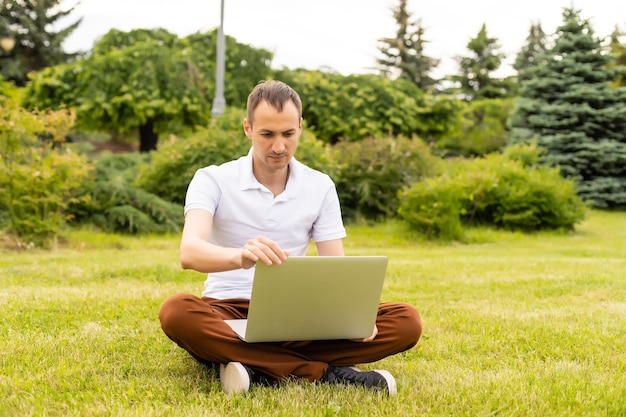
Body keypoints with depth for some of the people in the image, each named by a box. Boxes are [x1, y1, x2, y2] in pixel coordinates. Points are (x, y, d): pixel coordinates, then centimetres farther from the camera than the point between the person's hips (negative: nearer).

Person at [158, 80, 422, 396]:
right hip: (227, 314, -2)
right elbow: (189, 252, -22)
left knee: (406, 321, -19)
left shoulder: (320, 187, 6)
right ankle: (322, 372, -34)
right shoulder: (212, 180, -4)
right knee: (176, 312, -38)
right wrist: (240, 256, -46)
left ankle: (259, 368, -30)